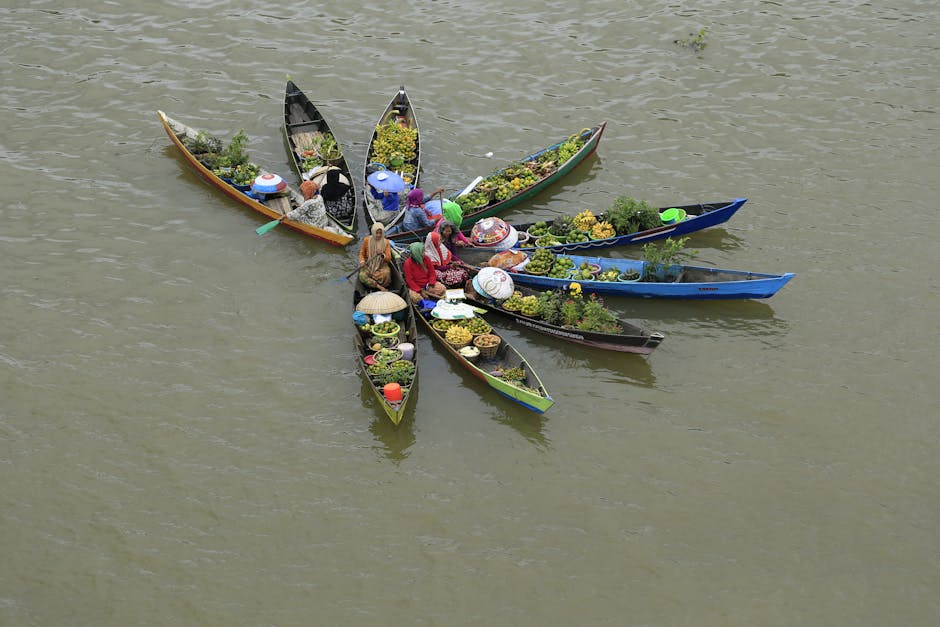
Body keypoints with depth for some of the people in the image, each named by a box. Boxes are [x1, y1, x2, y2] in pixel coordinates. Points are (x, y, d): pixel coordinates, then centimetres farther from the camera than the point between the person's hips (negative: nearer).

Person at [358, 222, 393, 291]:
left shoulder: (386, 242, -5)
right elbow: (362, 252, 7)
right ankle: (380, 287, -27)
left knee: (386, 274, -36)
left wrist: (382, 254, -27)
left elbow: (388, 258, -7)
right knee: (362, 276, -31)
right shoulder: (367, 240, -5)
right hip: (368, 265, 1)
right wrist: (362, 261, -13)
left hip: (382, 265, -1)